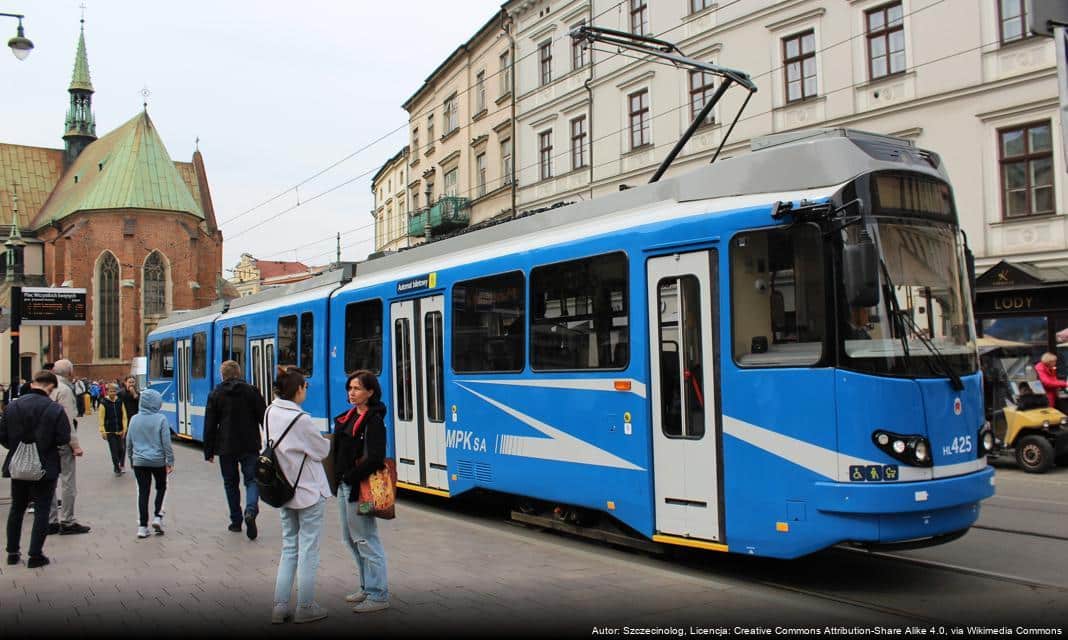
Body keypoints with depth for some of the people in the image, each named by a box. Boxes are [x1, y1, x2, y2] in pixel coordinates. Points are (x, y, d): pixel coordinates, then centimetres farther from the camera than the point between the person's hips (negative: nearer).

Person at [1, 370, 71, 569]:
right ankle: (35, 555, 7)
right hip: (46, 468, -4)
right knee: (41, 510, 6)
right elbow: (64, 438, -15)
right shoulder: (55, 409, -15)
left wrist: (16, 448, 14)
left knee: (17, 509, 19)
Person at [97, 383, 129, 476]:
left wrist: (124, 429, 0)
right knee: (114, 450, -2)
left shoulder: (120, 402, 2)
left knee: (120, 449, 7)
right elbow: (101, 418, -7)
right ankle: (117, 469, 9)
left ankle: (121, 466, 28)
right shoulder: (104, 403, -7)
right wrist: (102, 431, -9)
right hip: (109, 431, -2)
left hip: (119, 431, 2)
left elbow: (124, 416, 5)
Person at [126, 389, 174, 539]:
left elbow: (129, 442, 9)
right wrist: (170, 461, -3)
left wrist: (131, 459, 23)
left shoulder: (134, 419, 0)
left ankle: (142, 527, 7)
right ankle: (158, 517, 6)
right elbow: (166, 442, -10)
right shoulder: (160, 419, -12)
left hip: (139, 461, 3)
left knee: (143, 492, 7)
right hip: (158, 461, -2)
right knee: (161, 487, 19)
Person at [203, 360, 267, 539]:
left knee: (230, 483, 13)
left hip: (226, 447, 1)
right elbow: (264, 418, -1)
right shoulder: (251, 391, -1)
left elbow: (209, 426, 0)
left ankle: (236, 521, 17)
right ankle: (251, 511, -21)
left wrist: (209, 451, 6)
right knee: (252, 479, 4)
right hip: (249, 446, 0)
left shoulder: (215, 395, 0)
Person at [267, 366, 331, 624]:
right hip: (309, 492, -7)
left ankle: (280, 607, 15)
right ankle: (305, 608, 13)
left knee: (289, 548, 15)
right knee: (308, 550, 5)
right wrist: (327, 441, 11)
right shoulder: (300, 419, -22)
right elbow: (321, 451, -10)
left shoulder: (270, 413, 0)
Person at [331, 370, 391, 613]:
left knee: (365, 540, -3)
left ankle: (378, 595, 7)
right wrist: (338, 477, 6)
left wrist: (350, 476, -18)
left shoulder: (373, 420, -15)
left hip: (360, 486, -10)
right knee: (351, 538, 18)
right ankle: (368, 588, 31)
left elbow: (375, 458, -22)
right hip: (344, 485, 10)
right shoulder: (348, 417, 12)